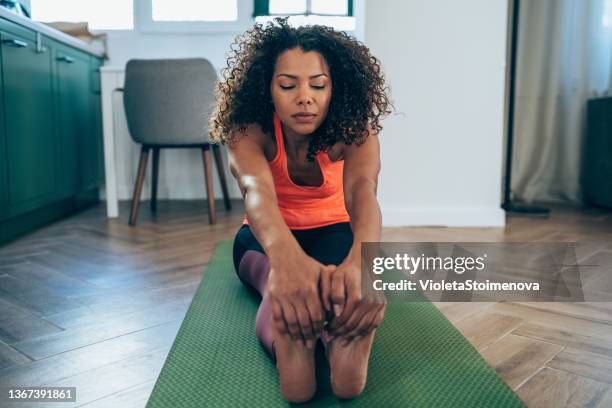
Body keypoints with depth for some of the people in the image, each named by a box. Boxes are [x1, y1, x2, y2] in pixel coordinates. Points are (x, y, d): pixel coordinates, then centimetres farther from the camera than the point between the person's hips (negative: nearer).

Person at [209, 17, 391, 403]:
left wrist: (362, 259, -70)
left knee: (344, 284, -39)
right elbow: (256, 189, -48)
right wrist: (286, 257, -73)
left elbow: (362, 190, -46)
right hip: (267, 235, 0)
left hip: (332, 231, 1)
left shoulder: (354, 132, -24)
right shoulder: (248, 131, -26)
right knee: (286, 285, -40)